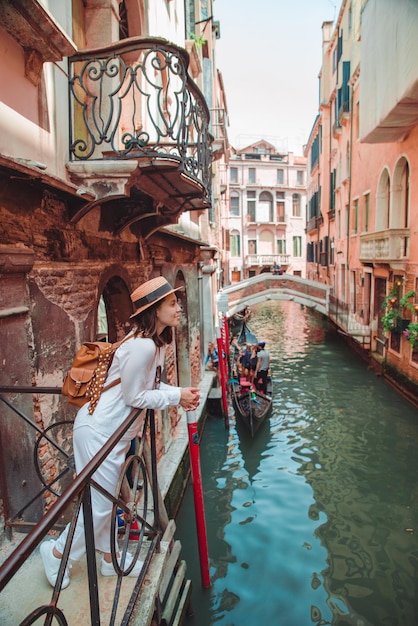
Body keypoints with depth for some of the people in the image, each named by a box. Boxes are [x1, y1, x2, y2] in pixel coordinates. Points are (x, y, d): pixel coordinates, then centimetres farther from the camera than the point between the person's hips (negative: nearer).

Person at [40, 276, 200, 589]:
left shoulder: (154, 341, 4)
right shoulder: (142, 346, -28)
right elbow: (134, 397, -22)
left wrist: (180, 393, -5)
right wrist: (177, 396, -14)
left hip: (114, 430, 10)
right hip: (98, 431, -10)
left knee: (106, 498, 23)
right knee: (99, 504, 7)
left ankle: (110, 557, 41)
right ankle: (58, 552, 31)